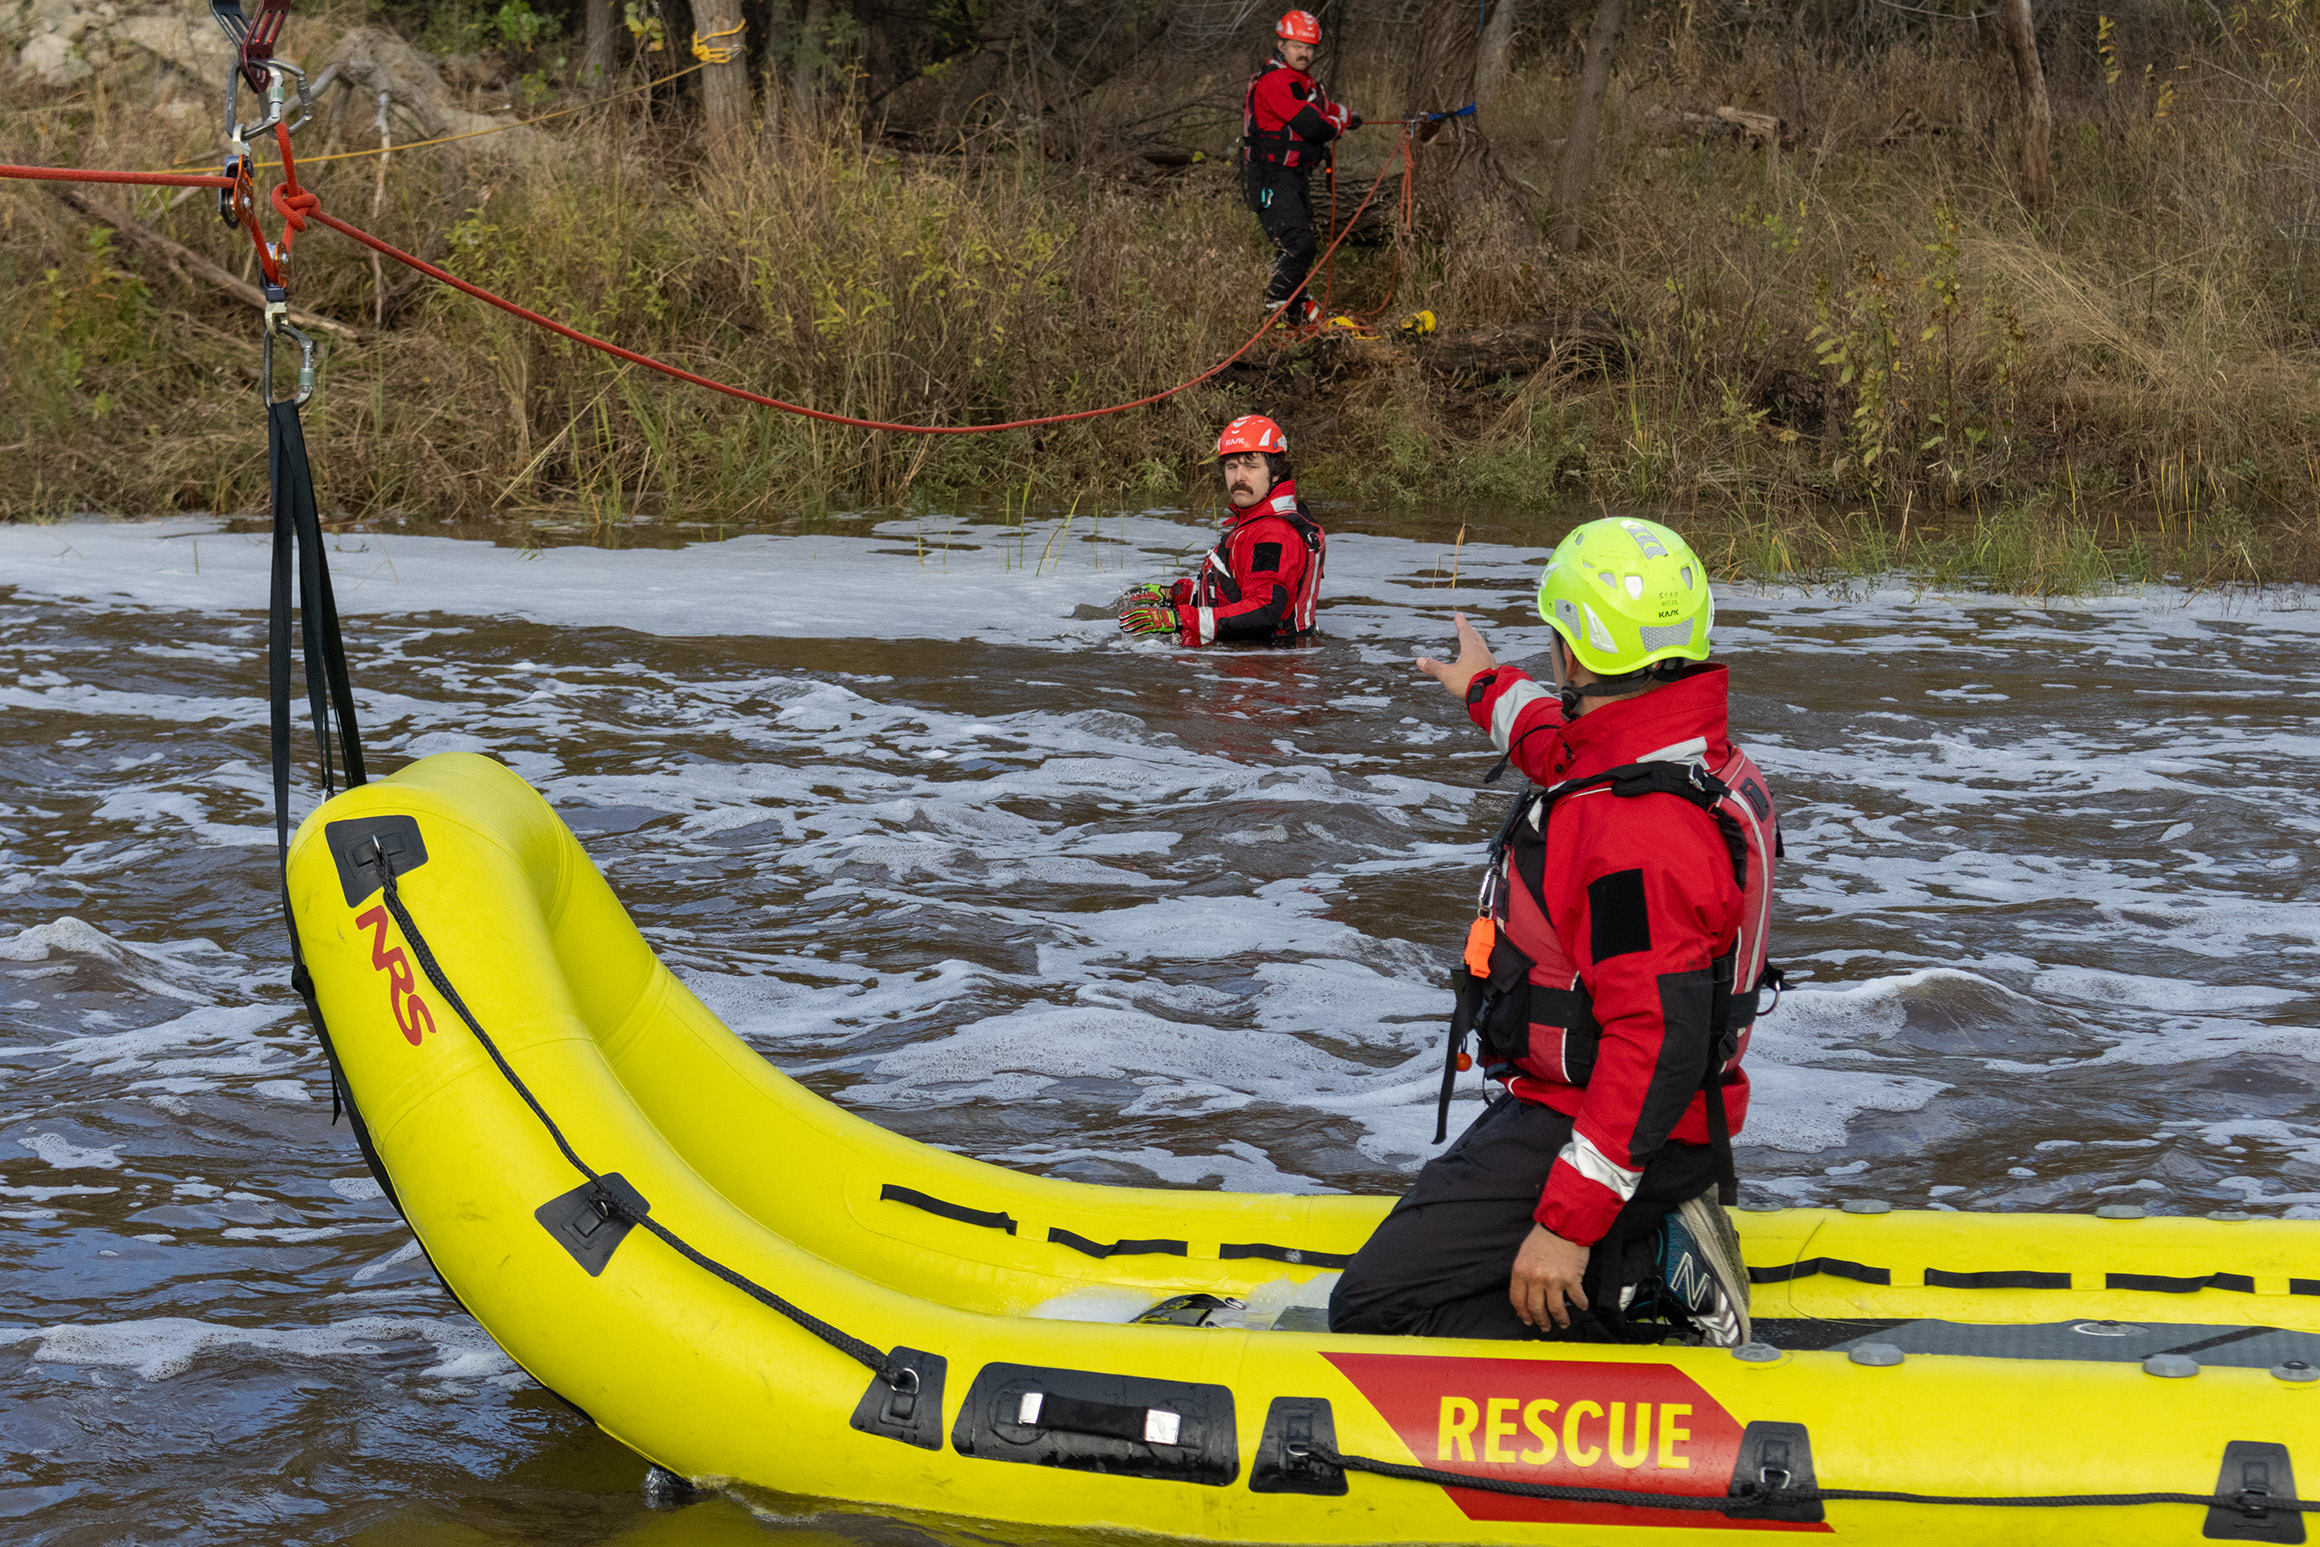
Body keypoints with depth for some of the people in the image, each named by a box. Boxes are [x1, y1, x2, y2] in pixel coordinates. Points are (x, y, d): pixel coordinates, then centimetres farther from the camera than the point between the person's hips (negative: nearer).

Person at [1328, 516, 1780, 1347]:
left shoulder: (1640, 831, -29)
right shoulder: (1698, 758, 3)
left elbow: (1659, 1046, -32)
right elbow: (1561, 749, 30)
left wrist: (1568, 1221, -31)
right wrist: (1489, 689, 49)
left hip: (1582, 1132, -10)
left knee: (1376, 1310, -14)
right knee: (1409, 1241, 24)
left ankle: (1653, 1288, -12)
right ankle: (1653, 1261, 9)